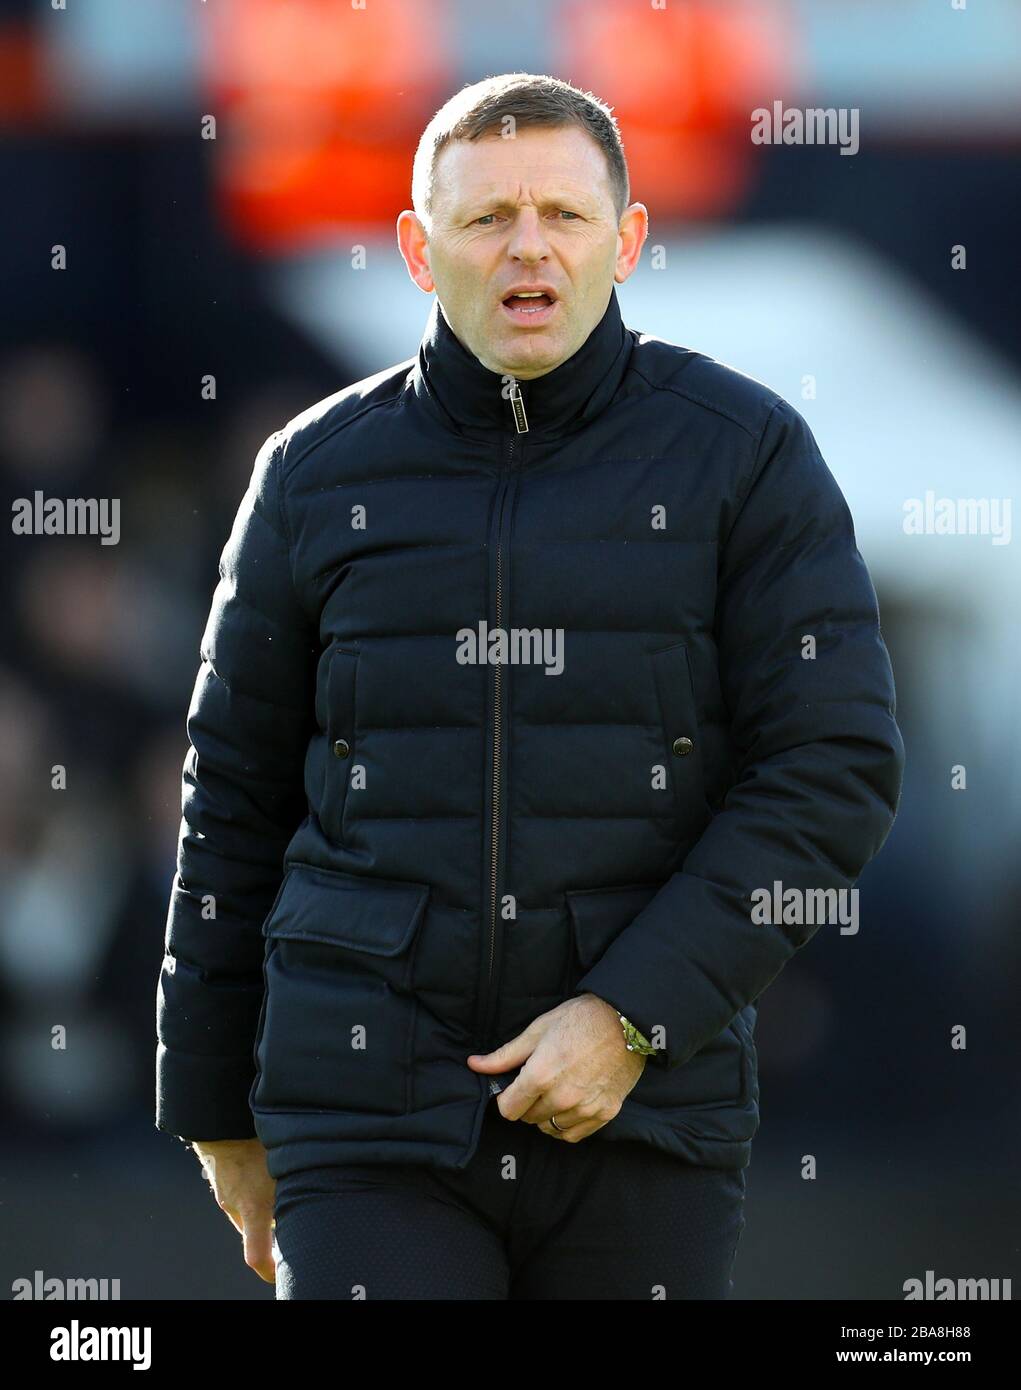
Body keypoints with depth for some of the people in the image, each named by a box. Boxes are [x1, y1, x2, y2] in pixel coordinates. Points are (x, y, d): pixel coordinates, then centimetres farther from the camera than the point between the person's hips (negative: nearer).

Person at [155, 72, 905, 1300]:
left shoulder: (744, 451, 0)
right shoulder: (319, 474, 6)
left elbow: (834, 767, -5)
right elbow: (235, 803, 13)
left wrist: (632, 1016, -14)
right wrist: (215, 1109, 14)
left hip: (647, 1106, 0)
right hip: (370, 1117, 0)